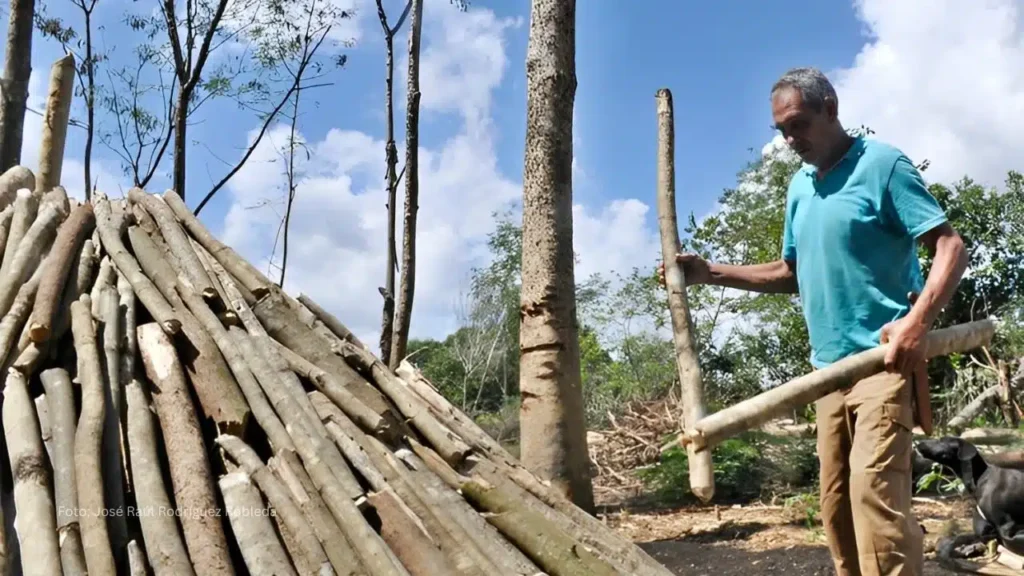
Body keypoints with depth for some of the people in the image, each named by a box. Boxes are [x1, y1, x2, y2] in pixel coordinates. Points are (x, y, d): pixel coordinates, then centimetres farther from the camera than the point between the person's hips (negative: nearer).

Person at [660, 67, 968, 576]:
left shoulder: (882, 164, -6)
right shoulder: (799, 188, 16)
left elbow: (951, 248, -12)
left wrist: (917, 322, -28)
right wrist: (710, 273, 12)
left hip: (884, 360, -7)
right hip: (830, 366, 8)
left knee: (875, 494, -15)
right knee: (836, 505, 9)